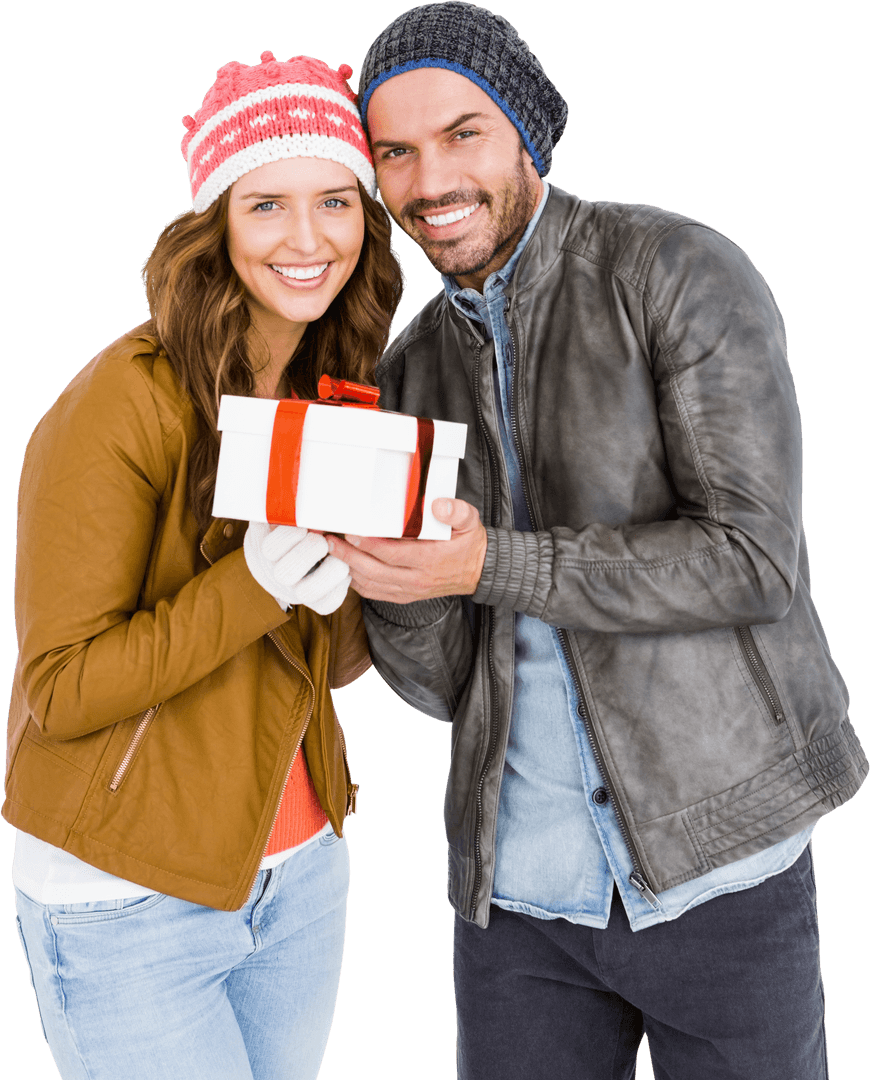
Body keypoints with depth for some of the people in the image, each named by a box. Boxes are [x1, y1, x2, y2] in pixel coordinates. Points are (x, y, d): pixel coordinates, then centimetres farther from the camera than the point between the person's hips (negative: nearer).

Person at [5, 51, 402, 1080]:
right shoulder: (122, 405, -19)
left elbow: (327, 660, 7)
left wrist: (356, 587, -14)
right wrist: (255, 583, -29)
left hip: (302, 875, 6)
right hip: (127, 907, -6)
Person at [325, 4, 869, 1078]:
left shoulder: (681, 272, -9)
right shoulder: (412, 374, 6)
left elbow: (753, 561, -17)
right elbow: (439, 678, 4)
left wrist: (490, 564, -22)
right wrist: (386, 567, -17)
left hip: (713, 865, -4)